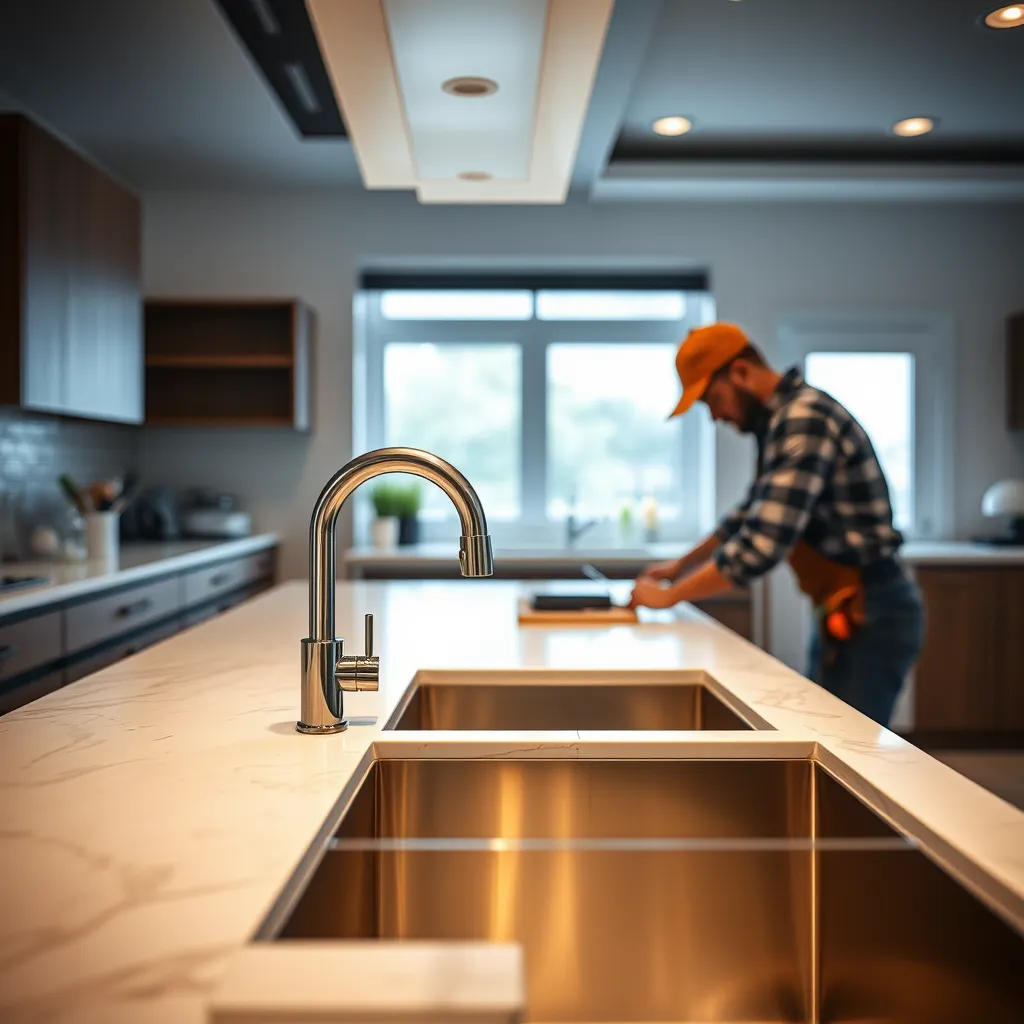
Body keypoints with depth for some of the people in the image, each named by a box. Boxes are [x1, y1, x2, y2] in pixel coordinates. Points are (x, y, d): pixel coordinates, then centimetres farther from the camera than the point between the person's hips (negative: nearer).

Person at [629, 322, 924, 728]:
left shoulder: (804, 417, -20)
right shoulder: (782, 420, 11)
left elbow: (763, 542, -28)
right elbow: (752, 513, 25)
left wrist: (670, 595, -18)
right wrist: (680, 566, 20)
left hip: (870, 615, -10)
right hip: (844, 613, 10)